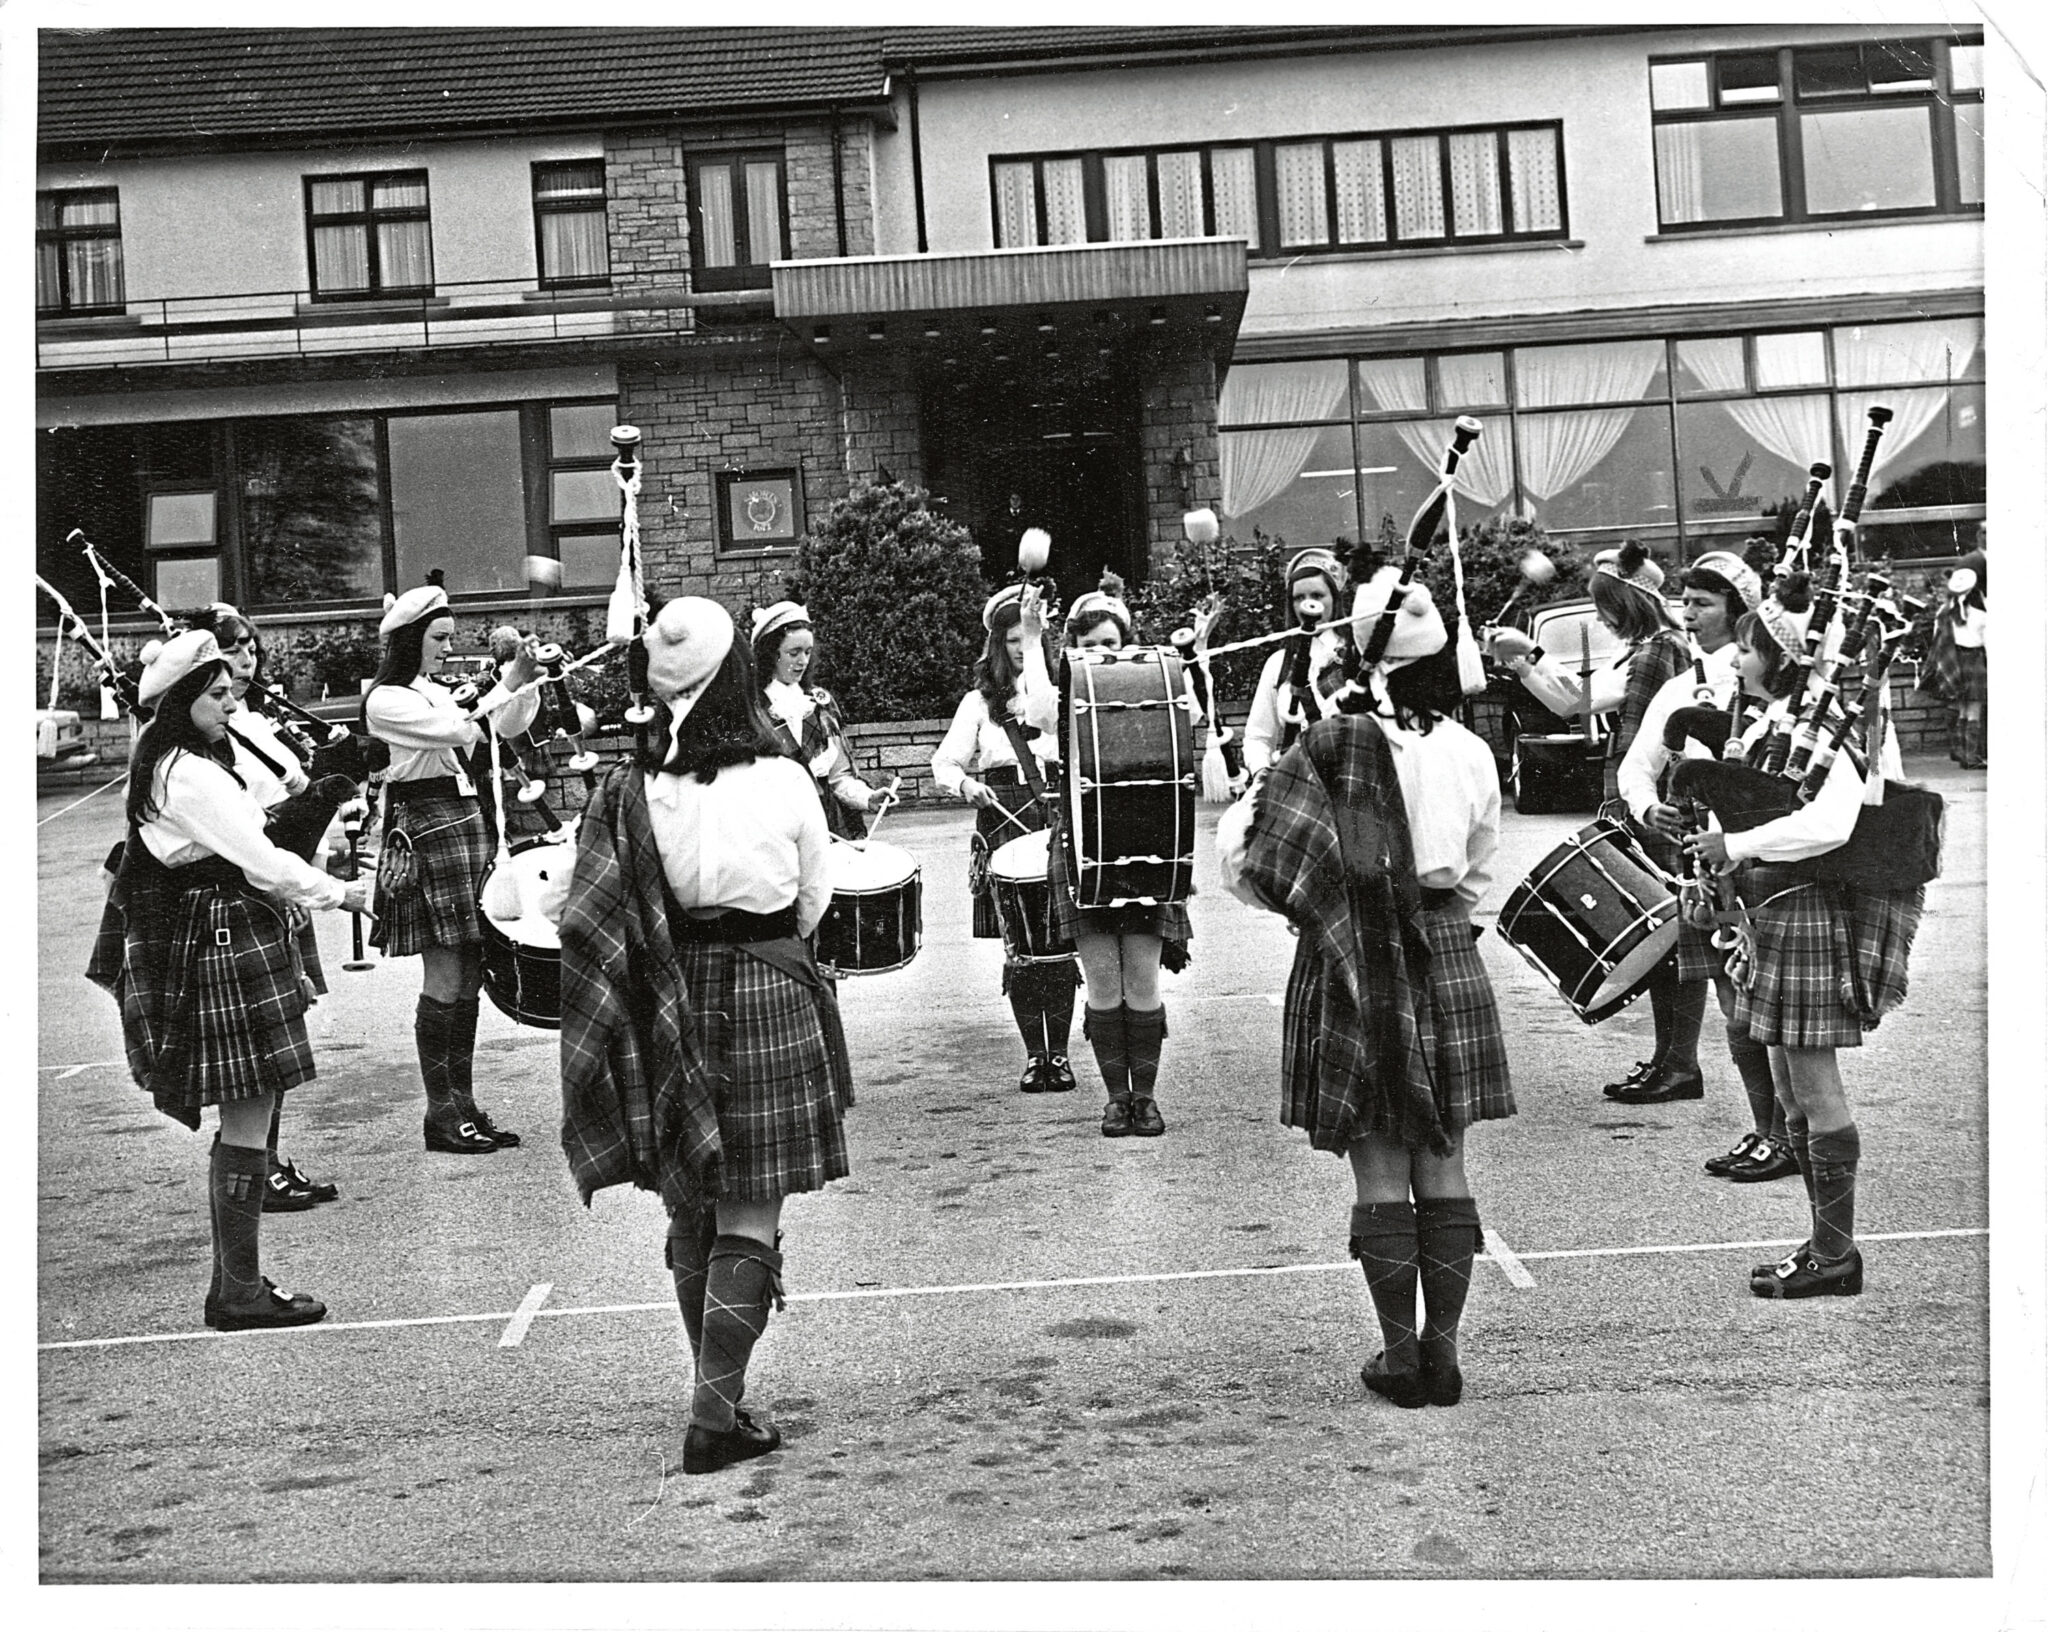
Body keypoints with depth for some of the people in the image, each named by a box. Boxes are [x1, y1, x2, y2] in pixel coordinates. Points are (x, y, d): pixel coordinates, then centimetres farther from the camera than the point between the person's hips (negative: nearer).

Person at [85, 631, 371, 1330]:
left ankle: (237, 1280, 21)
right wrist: (339, 893, -8)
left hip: (205, 941, 11)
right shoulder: (191, 774, -17)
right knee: (246, 1125, -5)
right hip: (221, 941, -11)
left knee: (242, 1123, 14)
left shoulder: (166, 764, 16)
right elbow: (259, 859, -18)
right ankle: (240, 1292, 2)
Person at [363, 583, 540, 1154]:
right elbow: (457, 732, -17)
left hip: (466, 818, 8)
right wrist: (506, 684, -14)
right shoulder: (387, 699, -5)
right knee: (445, 978, -6)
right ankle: (441, 1113, 1)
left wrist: (526, 683, 2)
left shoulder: (439, 692, 19)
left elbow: (508, 726, 16)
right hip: (425, 827, -8)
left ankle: (464, 1105, 14)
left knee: (469, 977, 8)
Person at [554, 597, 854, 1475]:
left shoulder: (629, 790, -7)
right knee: (749, 1216, 4)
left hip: (670, 1006, 2)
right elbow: (814, 902, 3)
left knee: (691, 1212, 16)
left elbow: (592, 918, -6)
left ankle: (719, 1397, 25)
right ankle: (715, 1410, -2)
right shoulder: (783, 781, -9)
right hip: (768, 999, -2)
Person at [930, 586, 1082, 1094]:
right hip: (1004, 825, 0)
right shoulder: (981, 703, 9)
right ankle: (1034, 1055, 10)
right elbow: (944, 763, 5)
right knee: (1018, 947, 0)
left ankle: (1059, 1052, 10)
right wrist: (965, 785, -15)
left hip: (1061, 823, 0)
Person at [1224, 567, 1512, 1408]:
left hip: (1355, 969, -3)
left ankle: (1399, 1353, 10)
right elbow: (1476, 877, 11)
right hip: (1448, 964, 4)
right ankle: (1442, 1348, 15)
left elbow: (1240, 846, -11)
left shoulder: (1333, 744, -11)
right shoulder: (1471, 752, 2)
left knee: (1379, 1173, 4)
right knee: (1443, 1166, 10)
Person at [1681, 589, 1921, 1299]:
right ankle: (1826, 1243, 23)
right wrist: (1714, 833, 9)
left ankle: (1835, 1254, 6)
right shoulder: (1775, 721, 13)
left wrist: (1736, 845, -21)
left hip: (1816, 910, -10)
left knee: (1814, 1087, -3)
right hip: (1780, 910, 10)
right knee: (1792, 1086, 14)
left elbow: (1829, 823, -28)